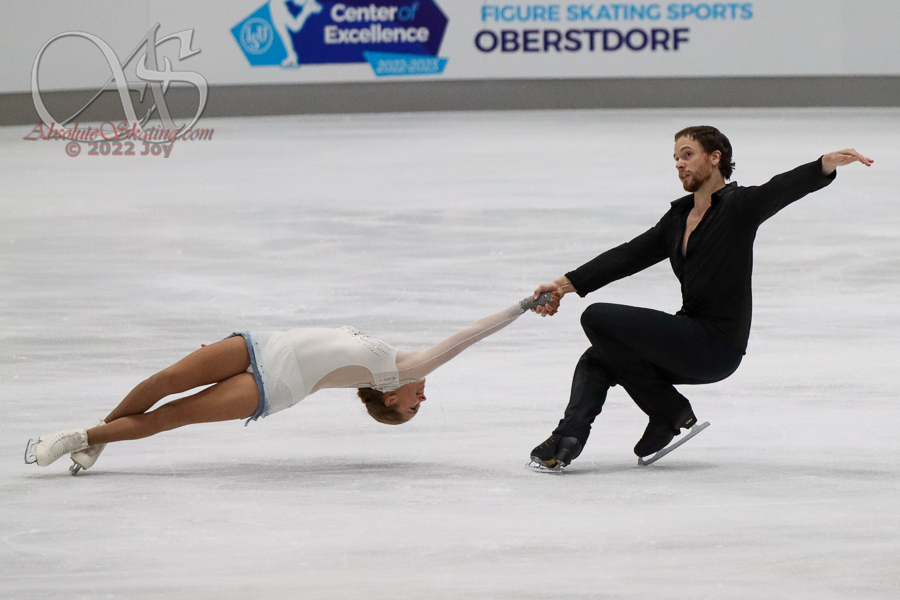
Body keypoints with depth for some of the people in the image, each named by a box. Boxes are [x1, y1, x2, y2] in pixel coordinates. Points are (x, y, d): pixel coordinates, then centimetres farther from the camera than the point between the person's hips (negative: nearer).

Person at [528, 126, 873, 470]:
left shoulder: (739, 206, -8)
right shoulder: (678, 217, 15)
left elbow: (785, 188, -25)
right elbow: (629, 256, 15)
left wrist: (827, 164, -45)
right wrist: (566, 285, 7)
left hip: (716, 345, -9)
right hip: (690, 342, 9)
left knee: (598, 319, -12)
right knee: (596, 360, 17)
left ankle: (671, 413, -4)